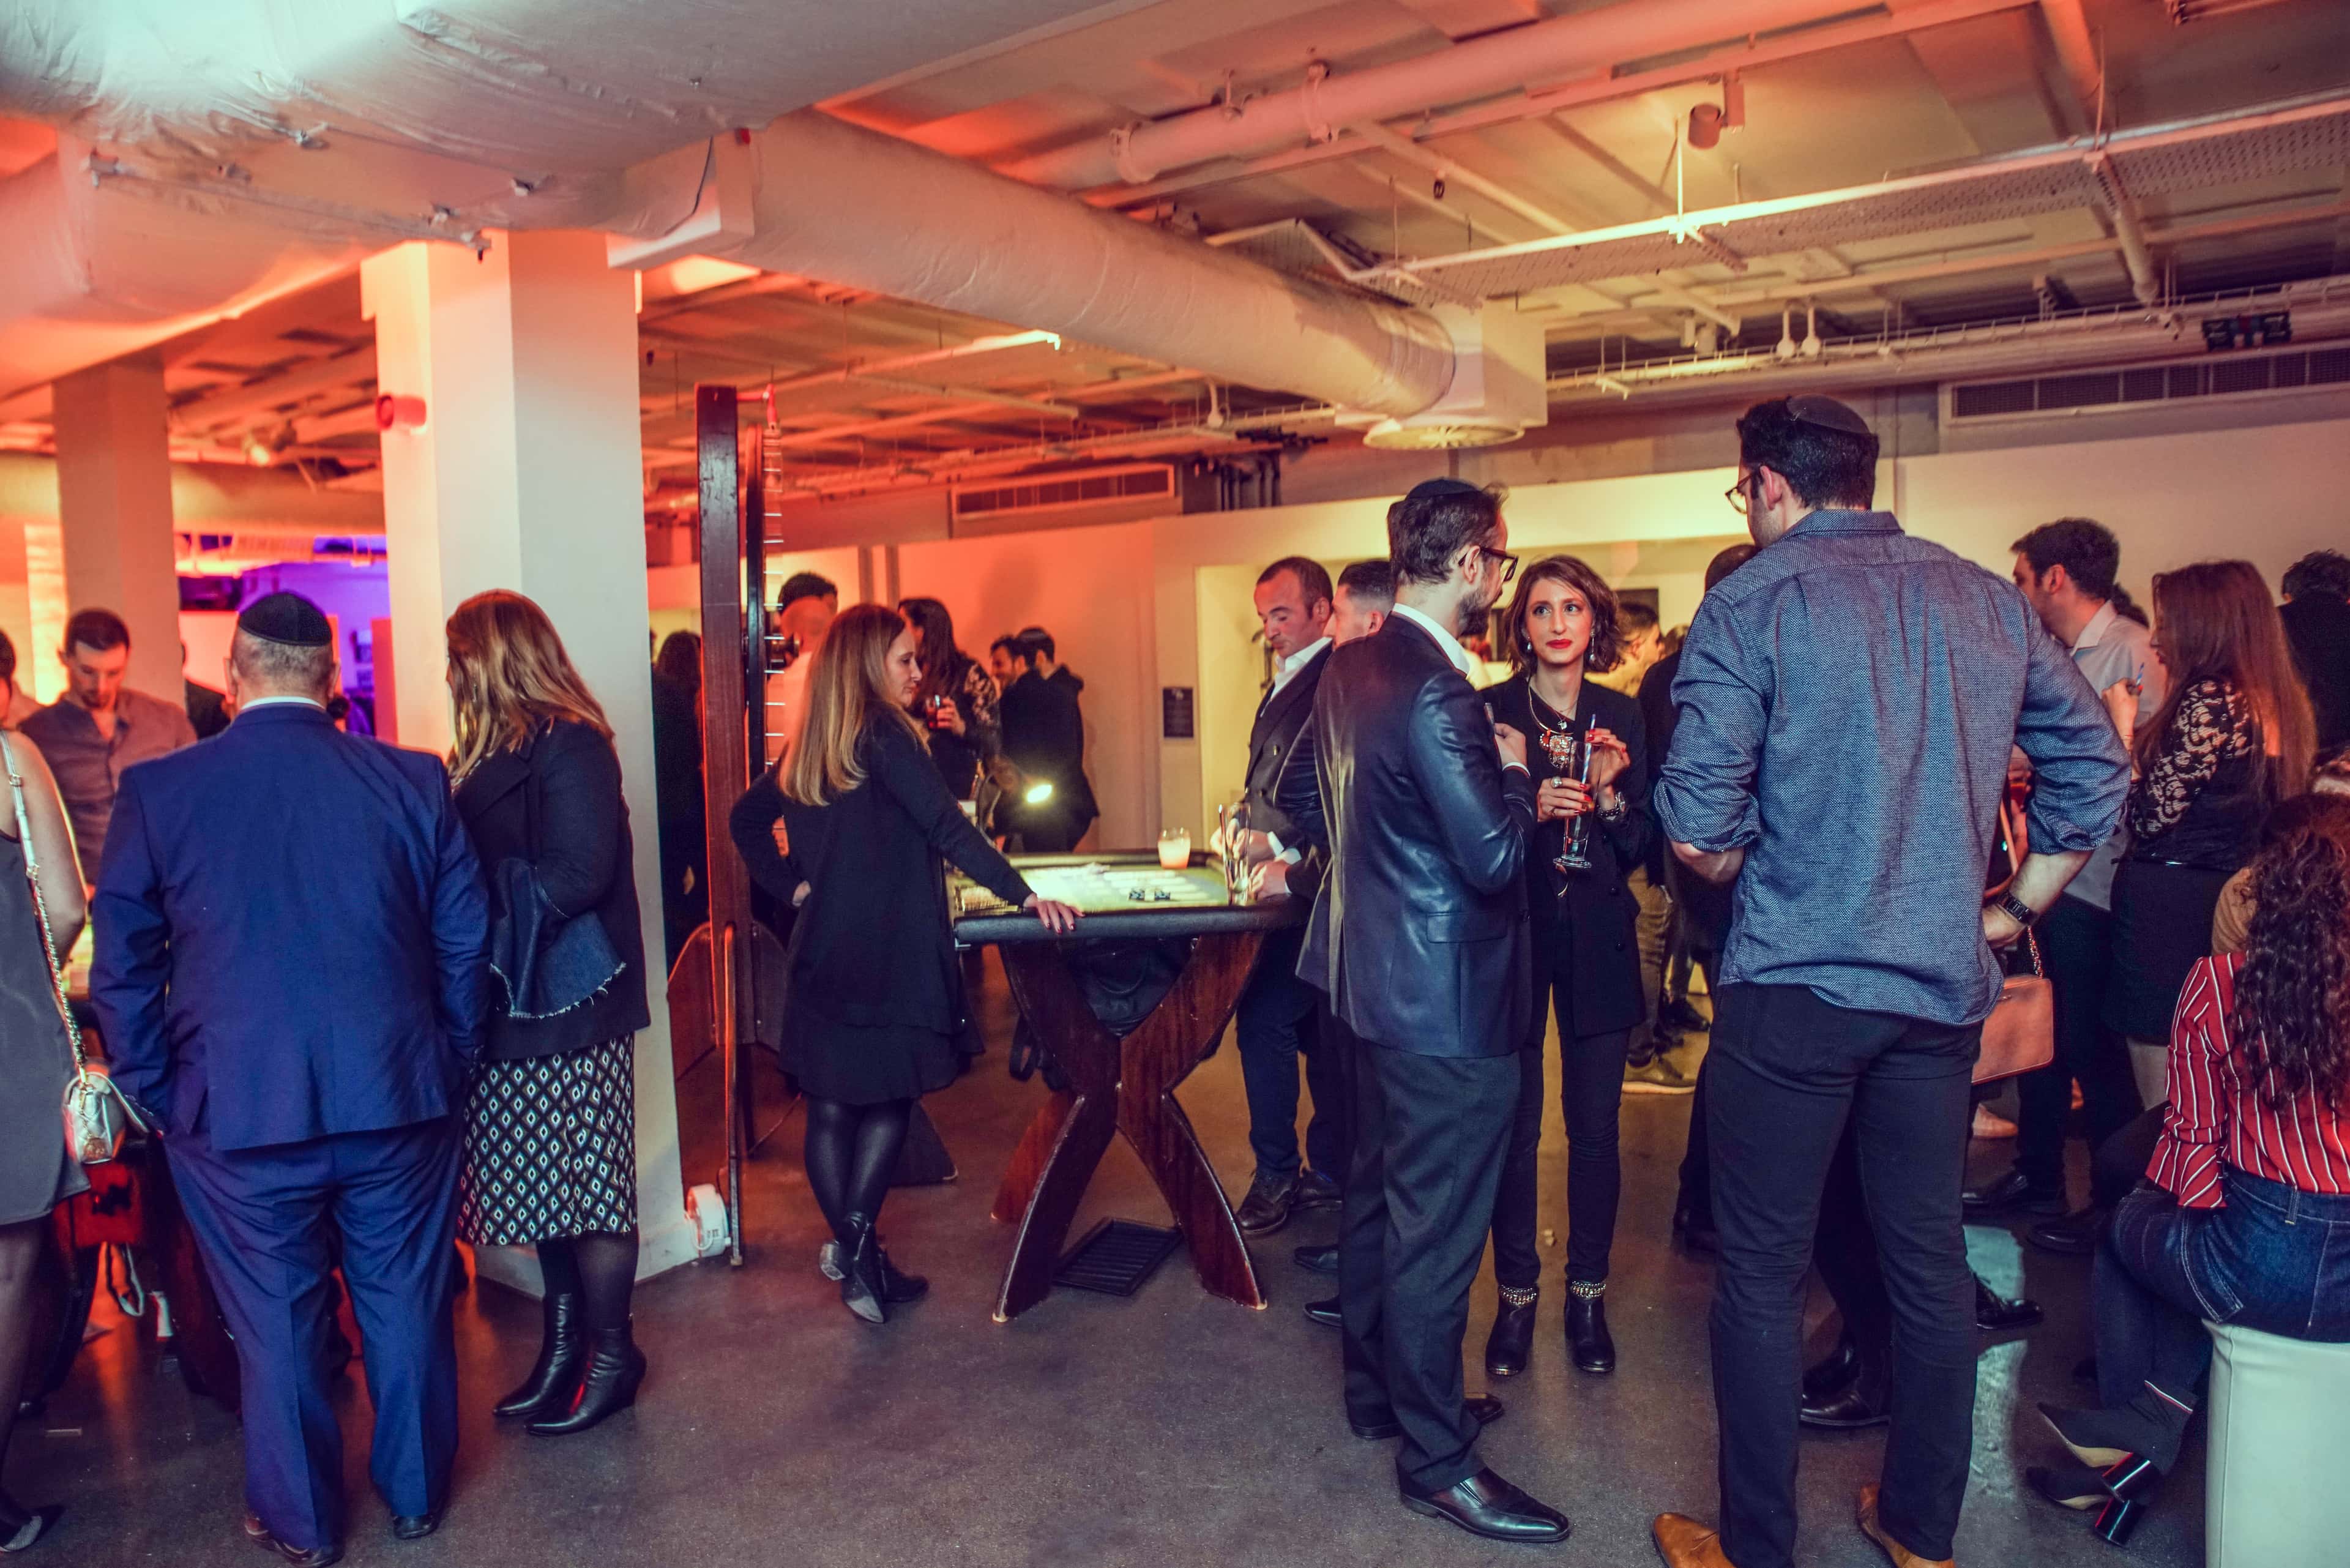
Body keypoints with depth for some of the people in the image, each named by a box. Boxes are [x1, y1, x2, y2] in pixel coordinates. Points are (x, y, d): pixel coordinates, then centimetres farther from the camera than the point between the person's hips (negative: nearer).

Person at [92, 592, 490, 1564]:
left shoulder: (157, 791, -6)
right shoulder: (415, 781, -5)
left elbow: (122, 969, -1)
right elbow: (466, 942, 0)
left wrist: (157, 1098, 10)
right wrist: (447, 1068, 11)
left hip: (238, 1115, -1)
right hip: (398, 1099, 1)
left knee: (276, 1320, 15)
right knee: (406, 1302, 16)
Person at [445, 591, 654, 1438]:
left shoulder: (570, 748, -14)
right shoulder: (496, 753, 14)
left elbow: (574, 874, -21)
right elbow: (475, 868, 15)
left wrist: (483, 895, -14)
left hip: (569, 1006, -9)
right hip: (516, 1005, 9)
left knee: (582, 1179, 1)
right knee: (540, 1179, 15)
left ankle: (611, 1354, 15)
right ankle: (564, 1343, 28)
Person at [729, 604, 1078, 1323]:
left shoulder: (808, 748, 11)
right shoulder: (884, 733, -11)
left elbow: (746, 819, 20)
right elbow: (946, 825, -19)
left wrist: (793, 884, 14)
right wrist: (1022, 894, -19)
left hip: (824, 951, 6)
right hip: (888, 953, -6)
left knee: (831, 1107, 8)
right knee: (890, 1098, 8)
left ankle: (855, 1257, 14)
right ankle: (858, 1233, -4)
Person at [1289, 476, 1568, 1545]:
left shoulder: (1349, 668, 5)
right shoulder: (1437, 691, -24)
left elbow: (1314, 810, 15)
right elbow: (1495, 857, -25)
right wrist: (1513, 769, -8)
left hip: (1376, 975, 10)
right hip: (1448, 1001, -10)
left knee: (1377, 1196, 22)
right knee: (1437, 1228, 3)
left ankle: (1378, 1393, 40)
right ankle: (1435, 1458, 19)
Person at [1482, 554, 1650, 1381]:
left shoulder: (1622, 716, 8)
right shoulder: (1490, 712, -1)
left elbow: (1637, 848, 9)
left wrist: (1610, 793, -9)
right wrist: (1529, 808, -19)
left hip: (1598, 940, 3)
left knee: (1595, 1125, 7)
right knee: (1514, 1124, 3)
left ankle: (1588, 1295, 23)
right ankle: (1516, 1295, 19)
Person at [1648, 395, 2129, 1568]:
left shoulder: (1752, 602, -9)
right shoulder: (1990, 601, 7)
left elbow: (1699, 826, -15)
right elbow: (2095, 773, 10)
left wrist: (1760, 881, 4)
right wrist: (2014, 908, 16)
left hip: (1793, 989, -5)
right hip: (1947, 988, 6)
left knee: (1761, 1271, 7)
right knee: (1930, 1260, 17)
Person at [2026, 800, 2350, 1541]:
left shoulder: (2217, 983, -8)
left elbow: (2192, 1137, -2)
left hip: (2262, 1271, -3)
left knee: (2125, 1228, 27)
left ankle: (2132, 1436, 33)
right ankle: (2150, 1428, 18)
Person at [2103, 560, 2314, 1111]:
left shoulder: (2208, 698, -15)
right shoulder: (2279, 702, 12)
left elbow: (2150, 818, -17)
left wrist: (2123, 728, -6)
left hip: (2169, 905, -9)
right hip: (2233, 905, 9)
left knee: (2163, 1104, -1)